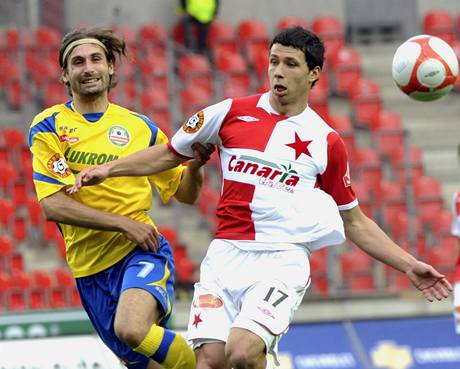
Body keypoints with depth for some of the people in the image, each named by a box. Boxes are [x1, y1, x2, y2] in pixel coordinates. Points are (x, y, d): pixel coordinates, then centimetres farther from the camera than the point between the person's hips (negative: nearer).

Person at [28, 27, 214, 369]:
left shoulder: (140, 127, 5)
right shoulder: (48, 128, -1)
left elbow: (186, 193, 14)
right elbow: (53, 205, -11)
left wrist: (195, 164, -9)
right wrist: (123, 223, -18)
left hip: (143, 251, -2)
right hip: (89, 266, 2)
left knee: (132, 329, -31)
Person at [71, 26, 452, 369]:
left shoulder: (327, 142, 6)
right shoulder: (232, 113, 7)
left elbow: (354, 221, 15)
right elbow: (170, 153, 18)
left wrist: (409, 265, 10)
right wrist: (107, 168, 6)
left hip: (283, 261, -2)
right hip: (226, 255, 2)